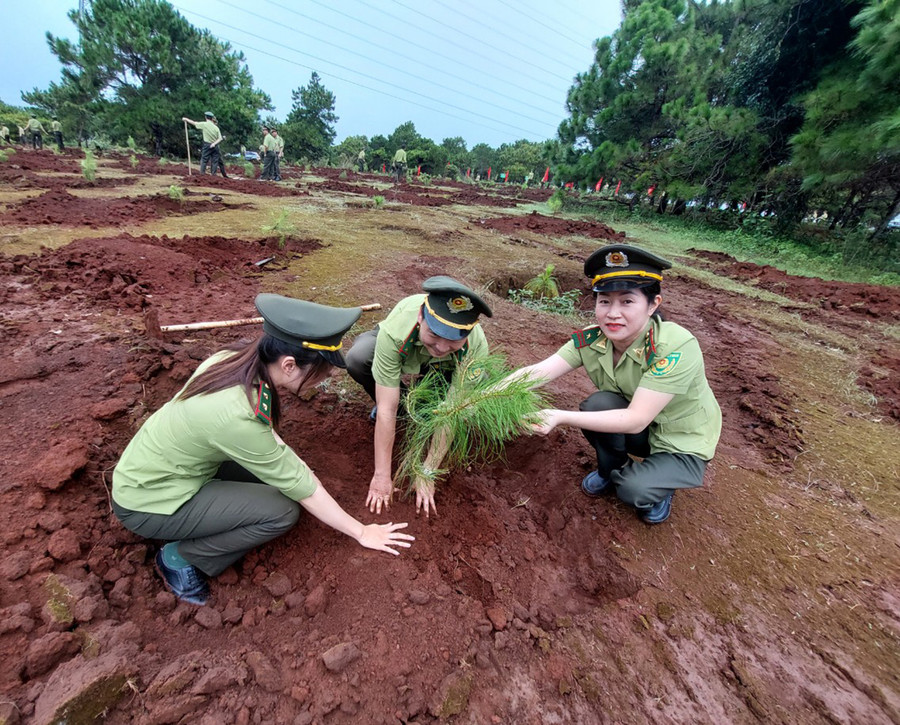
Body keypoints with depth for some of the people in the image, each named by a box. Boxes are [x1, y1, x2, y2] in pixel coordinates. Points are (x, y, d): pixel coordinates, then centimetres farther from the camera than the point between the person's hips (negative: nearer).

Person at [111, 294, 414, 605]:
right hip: (146, 502, -7)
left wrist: (291, 461, 1)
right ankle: (180, 556, 4)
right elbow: (301, 488, -26)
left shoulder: (233, 359, -15)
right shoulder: (235, 416, -36)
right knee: (283, 510, -17)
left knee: (275, 467, 2)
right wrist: (362, 533, -14)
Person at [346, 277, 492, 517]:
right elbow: (386, 410, -37)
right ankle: (400, 399, -1)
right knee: (357, 360, -31)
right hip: (402, 353, 0)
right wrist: (381, 476, -29)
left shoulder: (476, 346, -38)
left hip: (443, 370, 1)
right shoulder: (395, 332, -42)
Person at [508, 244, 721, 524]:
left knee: (634, 490, -27)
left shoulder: (676, 348, -33)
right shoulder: (591, 340, -20)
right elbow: (536, 372, -28)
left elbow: (635, 419, -37)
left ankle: (660, 483, 11)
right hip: (641, 432, 4)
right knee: (599, 404, -26)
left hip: (684, 446, -3)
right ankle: (609, 471, 4)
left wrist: (561, 417, -43)